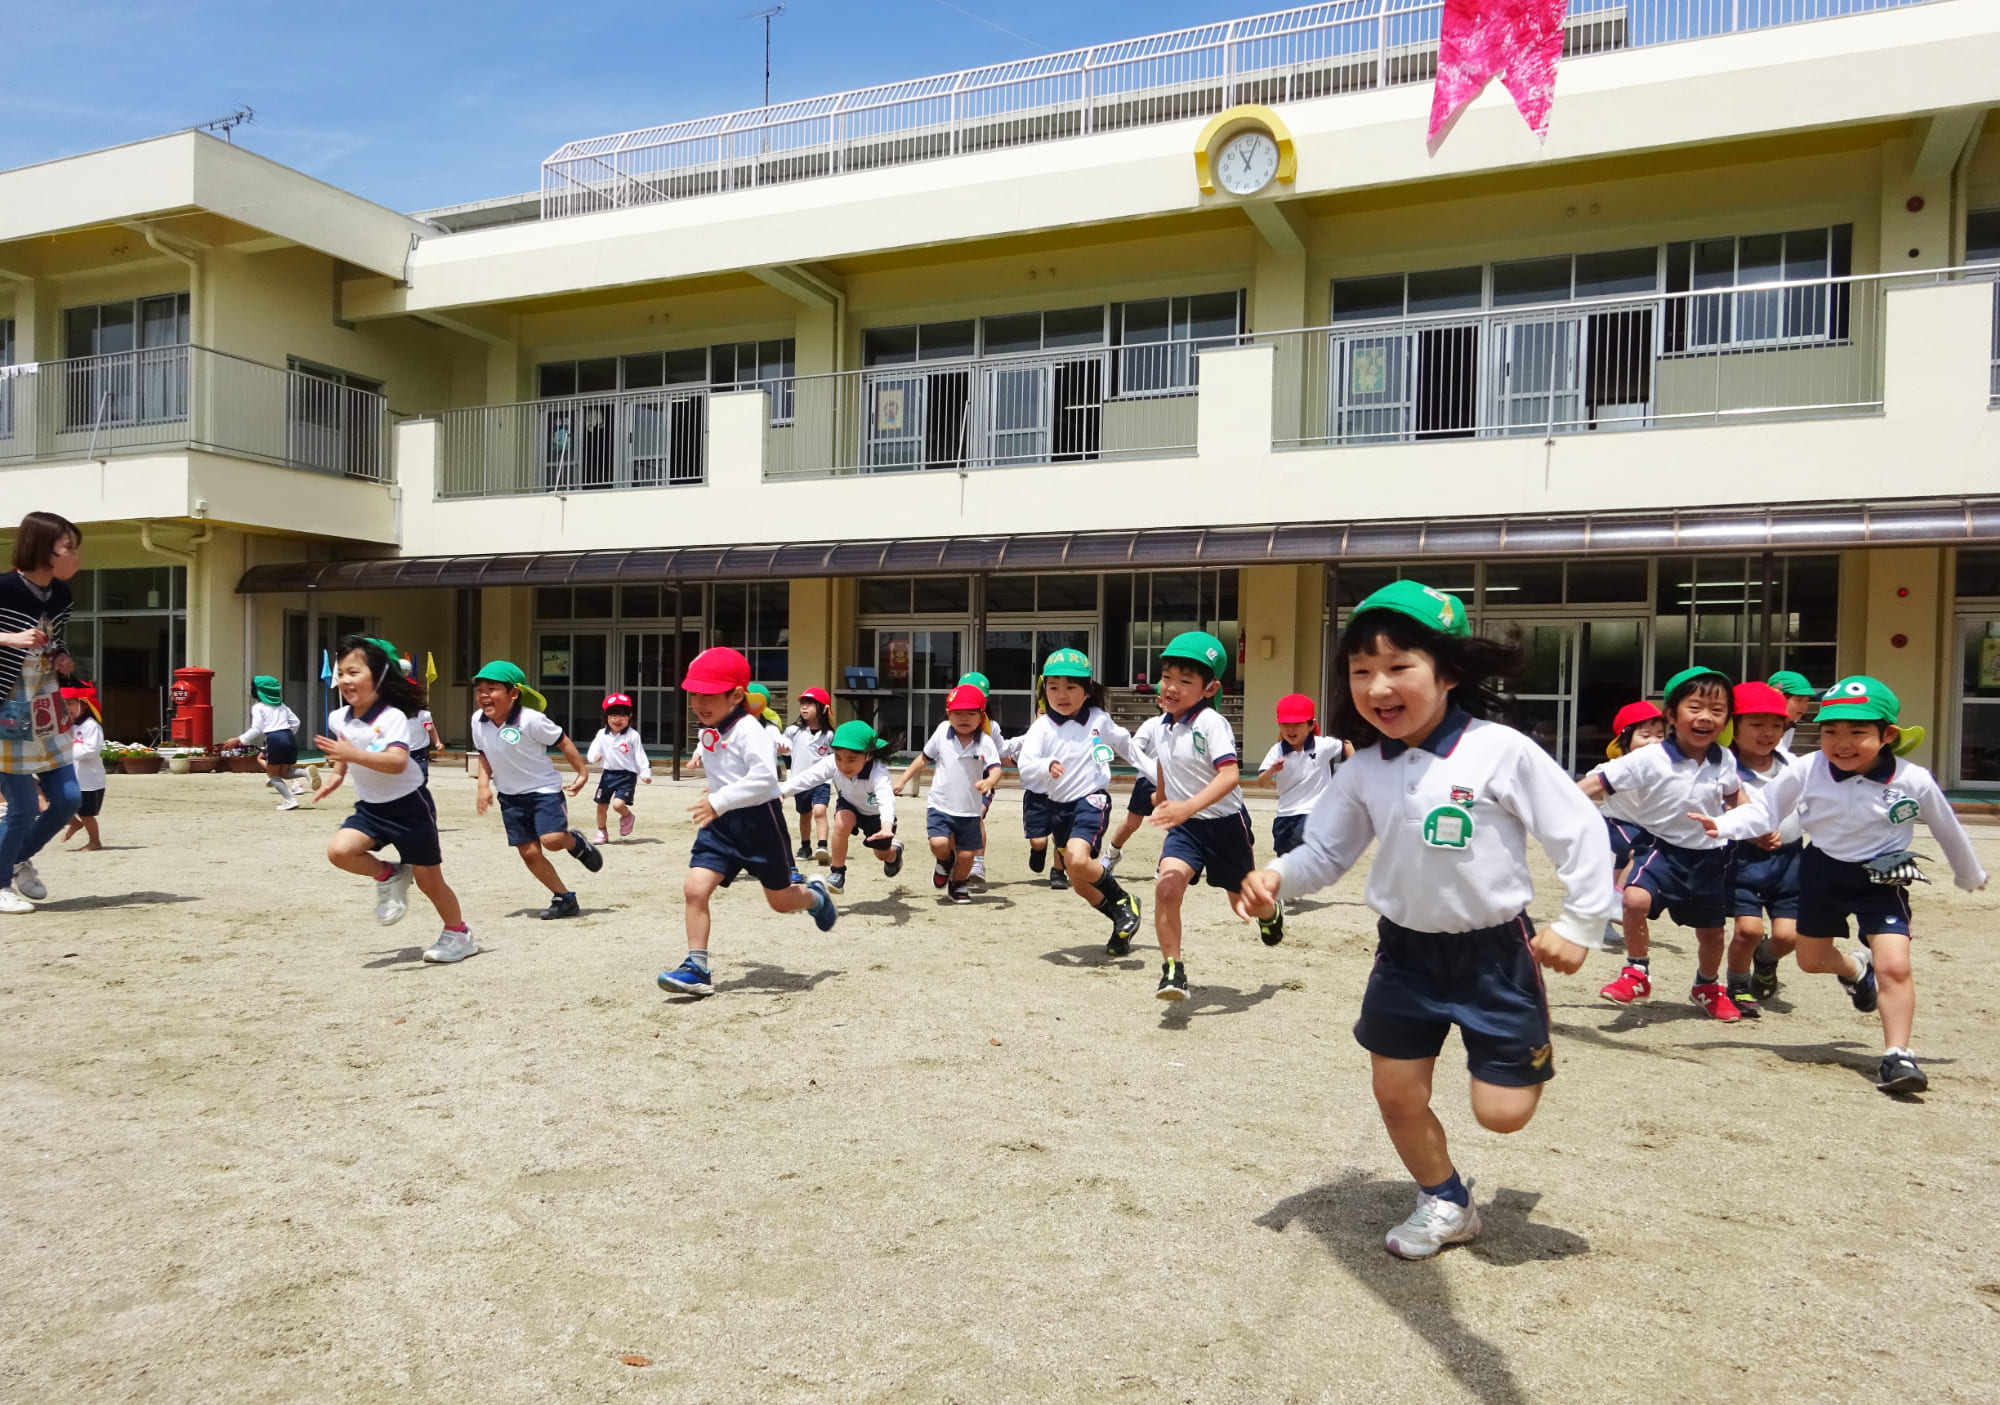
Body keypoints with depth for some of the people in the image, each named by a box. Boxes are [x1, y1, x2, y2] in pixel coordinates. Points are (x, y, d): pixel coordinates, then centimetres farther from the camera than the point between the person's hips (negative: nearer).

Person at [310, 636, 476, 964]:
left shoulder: (392, 717, -21)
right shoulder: (337, 719, -2)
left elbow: (397, 763, -37)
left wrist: (354, 755, -46)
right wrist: (337, 774, 14)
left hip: (408, 805, -5)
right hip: (370, 807, 6)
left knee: (428, 880, 3)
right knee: (338, 850, -21)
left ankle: (459, 933, 25)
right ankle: (389, 876, 7)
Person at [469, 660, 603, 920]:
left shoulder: (530, 719, -22)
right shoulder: (478, 721, -4)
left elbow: (563, 741, -13)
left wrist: (583, 772, -9)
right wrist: (484, 784, -1)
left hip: (544, 789, -5)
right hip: (510, 795, 6)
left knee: (552, 840, -24)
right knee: (529, 853, 2)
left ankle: (577, 843, 13)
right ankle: (565, 899, 15)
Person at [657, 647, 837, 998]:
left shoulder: (747, 729, -20)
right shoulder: (708, 732, 7)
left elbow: (765, 777, -34)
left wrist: (720, 801, -37)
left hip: (758, 820, -7)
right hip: (722, 824, 7)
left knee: (780, 900, 10)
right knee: (694, 889, -10)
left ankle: (816, 896, 45)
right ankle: (697, 968, -3)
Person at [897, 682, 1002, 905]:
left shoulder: (985, 742, -8)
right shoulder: (942, 734, -1)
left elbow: (995, 768, -18)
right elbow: (924, 757, 12)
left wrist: (989, 781, -41)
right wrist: (903, 780, 13)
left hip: (970, 809, 0)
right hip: (941, 805, 0)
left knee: (966, 853, 5)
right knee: (939, 844, -19)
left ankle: (957, 886, 35)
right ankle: (945, 862, 19)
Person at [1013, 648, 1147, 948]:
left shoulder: (1099, 720, -4)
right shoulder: (1042, 727, -7)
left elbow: (1126, 746, 15)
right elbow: (1025, 768, -20)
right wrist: (1046, 766, -40)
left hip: (1091, 800, -3)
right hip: (1057, 806, 3)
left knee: (1077, 860, -30)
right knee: (1080, 884, 12)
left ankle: (1123, 901, -6)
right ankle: (1122, 922, 35)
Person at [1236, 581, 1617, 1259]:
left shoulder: (1502, 752, -18)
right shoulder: (1364, 771, -5)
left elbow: (1581, 833, -12)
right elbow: (1326, 851, 2)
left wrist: (1579, 924, -11)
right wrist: (1277, 877, -17)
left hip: (1494, 948, -4)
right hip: (1405, 949, 4)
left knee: (1501, 1112, -1)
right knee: (1397, 1095, 10)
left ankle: (1533, 1050, 35)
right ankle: (1445, 1203, 37)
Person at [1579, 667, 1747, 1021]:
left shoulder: (1725, 761, -6)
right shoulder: (1648, 760, -21)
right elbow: (1598, 784, -24)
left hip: (1709, 855, 4)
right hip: (1663, 848, -4)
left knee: (1711, 931, 17)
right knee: (1635, 899, -30)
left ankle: (1708, 986, 48)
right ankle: (1637, 974, -7)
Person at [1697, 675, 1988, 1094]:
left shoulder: (1914, 781, -18)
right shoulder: (1806, 772, -19)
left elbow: (1947, 829, 0)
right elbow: (1766, 807, -8)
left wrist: (1971, 876, 16)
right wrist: (1724, 825, -27)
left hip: (1882, 879, -2)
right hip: (1822, 871, 3)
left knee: (1895, 965, -18)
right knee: (1810, 959, 18)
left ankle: (1897, 1056, -5)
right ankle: (1855, 967, 53)